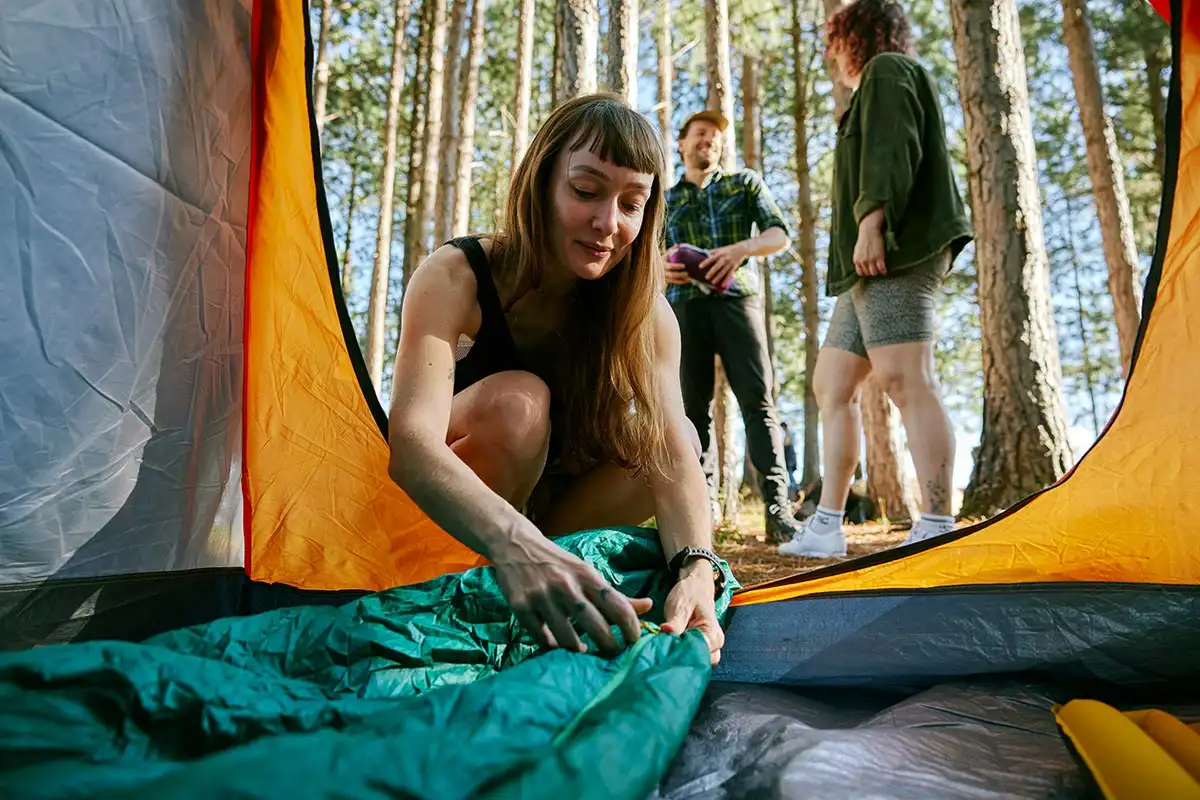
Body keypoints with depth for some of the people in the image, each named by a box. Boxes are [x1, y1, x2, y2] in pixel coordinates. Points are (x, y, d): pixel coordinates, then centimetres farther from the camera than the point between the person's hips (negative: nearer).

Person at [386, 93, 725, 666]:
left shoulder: (643, 309, -14)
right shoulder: (453, 279, -26)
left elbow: (676, 453, -24)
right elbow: (410, 441, -40)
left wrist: (696, 569, -44)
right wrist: (515, 547, -58)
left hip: (542, 502, 4)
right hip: (430, 517, -4)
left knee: (659, 439, -19)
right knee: (516, 404, -33)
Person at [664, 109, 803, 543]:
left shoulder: (745, 182, 18)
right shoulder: (665, 201, 22)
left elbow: (780, 234, 5)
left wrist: (742, 248, -16)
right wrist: (662, 268, -8)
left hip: (737, 299, -2)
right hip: (685, 306, 2)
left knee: (758, 401, -13)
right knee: (694, 406, -4)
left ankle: (778, 510, -16)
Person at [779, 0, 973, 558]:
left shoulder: (886, 70, 6)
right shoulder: (878, 85, 34)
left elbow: (891, 150, -13)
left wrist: (871, 221, -24)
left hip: (895, 253, -10)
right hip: (873, 266, 10)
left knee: (905, 381, -19)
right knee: (831, 384, 6)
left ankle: (936, 528, -21)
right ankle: (826, 526, 7)